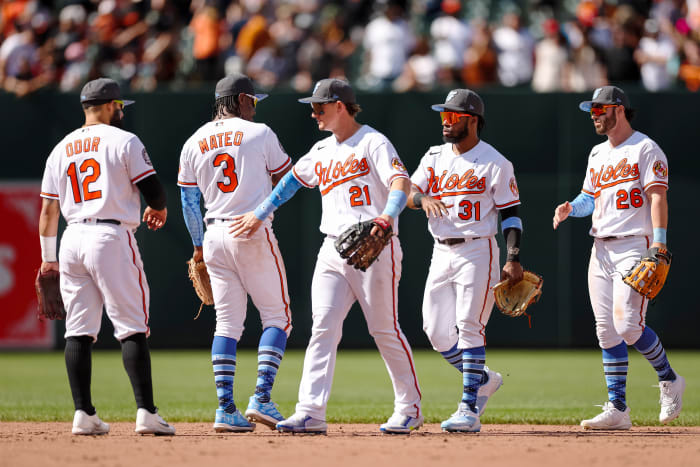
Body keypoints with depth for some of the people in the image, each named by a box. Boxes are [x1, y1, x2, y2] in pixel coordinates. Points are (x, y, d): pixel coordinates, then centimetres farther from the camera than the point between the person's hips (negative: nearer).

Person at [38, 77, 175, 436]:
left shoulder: (61, 149, 14)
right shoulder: (124, 141, -1)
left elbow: (48, 209, 15)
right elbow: (153, 191, -6)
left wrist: (48, 257, 22)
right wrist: (158, 208, 17)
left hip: (72, 240, 5)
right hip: (112, 237, -5)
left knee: (78, 331, 7)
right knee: (132, 328, -5)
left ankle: (84, 415, 4)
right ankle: (146, 412, -10)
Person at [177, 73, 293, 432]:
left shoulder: (194, 143, 9)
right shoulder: (259, 134, -3)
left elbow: (189, 200, 11)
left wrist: (198, 245, 20)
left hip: (215, 237, 5)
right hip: (254, 234, -5)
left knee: (227, 322, 8)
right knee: (277, 316, 3)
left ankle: (225, 409, 0)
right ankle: (261, 399, -11)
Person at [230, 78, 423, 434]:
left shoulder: (373, 143, -7)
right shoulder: (322, 151, 17)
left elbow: (401, 181, -21)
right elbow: (292, 180, 30)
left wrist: (388, 216, -39)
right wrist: (259, 215, 27)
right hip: (333, 250, 7)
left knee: (385, 330, -1)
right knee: (323, 327, -5)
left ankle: (410, 408, 12)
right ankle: (311, 413, -12)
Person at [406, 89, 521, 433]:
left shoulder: (494, 163, -4)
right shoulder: (435, 157, 12)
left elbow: (510, 213, -4)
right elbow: (409, 192, 4)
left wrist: (514, 259, -12)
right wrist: (423, 198, -21)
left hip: (477, 251, -6)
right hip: (442, 252, 6)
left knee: (469, 327, -13)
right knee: (436, 331, 3)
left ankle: (469, 410, -13)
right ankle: (483, 380, 24)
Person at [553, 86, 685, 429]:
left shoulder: (646, 150, -5)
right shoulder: (598, 154, 19)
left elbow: (658, 197, -13)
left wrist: (659, 246, -23)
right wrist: (570, 208, 1)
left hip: (634, 247, -7)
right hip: (601, 249, 8)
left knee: (628, 327, -16)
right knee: (606, 331, 2)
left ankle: (669, 380, 7)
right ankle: (617, 410, 3)